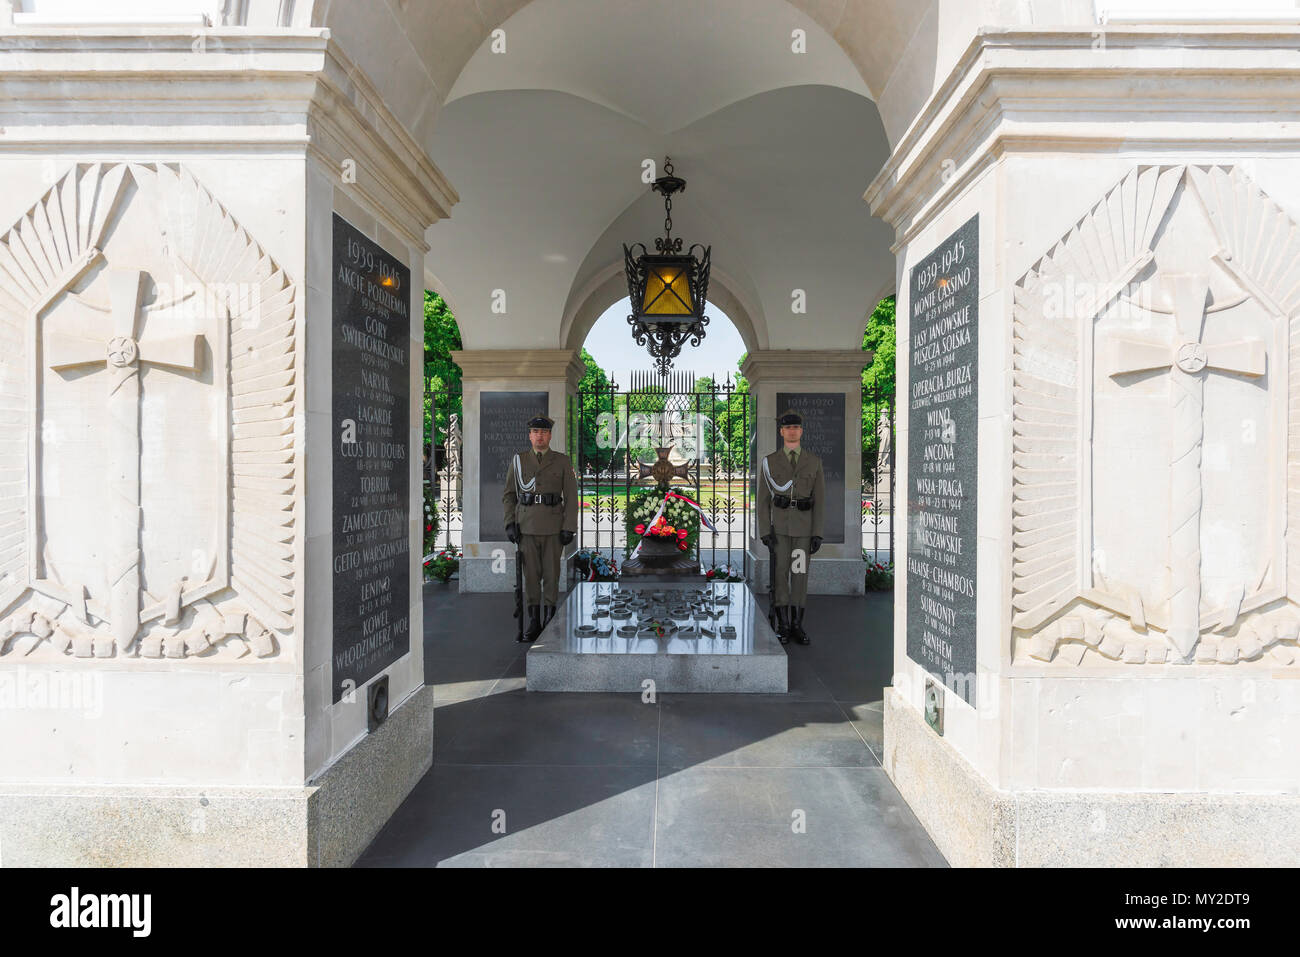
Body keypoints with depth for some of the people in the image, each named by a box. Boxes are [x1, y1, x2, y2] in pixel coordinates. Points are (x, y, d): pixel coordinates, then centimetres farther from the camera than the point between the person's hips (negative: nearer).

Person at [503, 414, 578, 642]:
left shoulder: (562, 461, 2)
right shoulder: (519, 460, 6)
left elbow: (571, 496, 0)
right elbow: (509, 494, 9)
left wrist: (570, 527, -7)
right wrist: (510, 524, -2)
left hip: (553, 527, -1)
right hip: (526, 527, 1)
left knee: (551, 574, 4)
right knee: (530, 574, 4)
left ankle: (549, 622, 14)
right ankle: (533, 623, 13)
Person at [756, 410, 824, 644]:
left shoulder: (814, 462, 4)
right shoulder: (769, 462, 2)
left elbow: (819, 500, 2)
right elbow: (763, 499, 0)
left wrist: (818, 534, -5)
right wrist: (765, 532, -10)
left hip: (804, 526, 1)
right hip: (779, 525, -1)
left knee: (800, 574, 4)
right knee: (780, 573, -1)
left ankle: (797, 625, 14)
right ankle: (783, 626, 8)